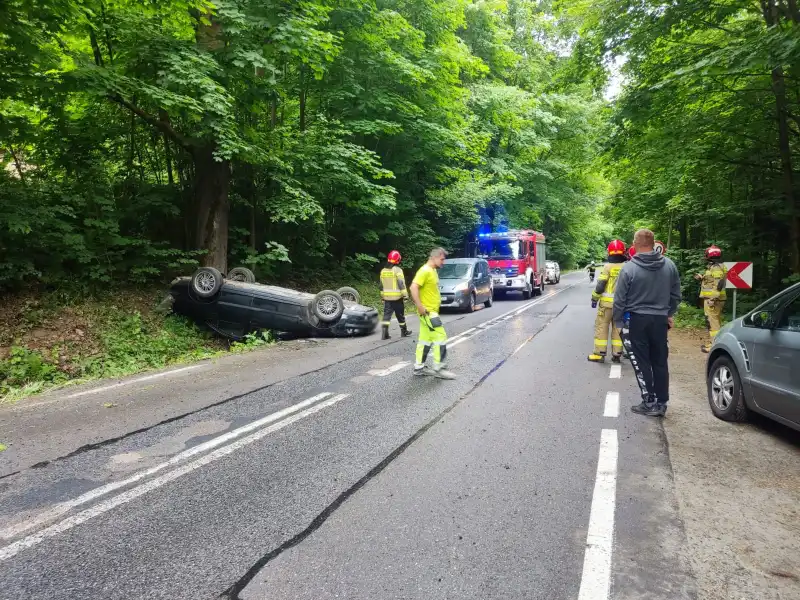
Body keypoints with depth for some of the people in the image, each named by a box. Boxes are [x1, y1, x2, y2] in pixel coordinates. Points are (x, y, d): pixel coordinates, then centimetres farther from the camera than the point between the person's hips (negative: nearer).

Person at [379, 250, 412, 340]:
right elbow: (401, 284, -15)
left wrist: (382, 296, 22)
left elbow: (381, 285, 14)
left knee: (387, 315, 1)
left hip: (387, 297, 4)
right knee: (400, 315, 9)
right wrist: (405, 295, -11)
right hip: (397, 297, -4)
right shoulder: (397, 270, -11)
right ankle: (404, 332, 22)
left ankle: (385, 333, -11)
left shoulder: (383, 271, 8)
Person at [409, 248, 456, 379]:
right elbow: (414, 287, -25)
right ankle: (439, 369, -1)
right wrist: (420, 306, -26)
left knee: (425, 340, 12)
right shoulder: (425, 270, -16)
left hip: (432, 311, 10)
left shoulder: (433, 271, 14)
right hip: (427, 312, -10)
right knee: (440, 337, -8)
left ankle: (419, 367, 19)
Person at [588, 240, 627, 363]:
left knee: (601, 327, 3)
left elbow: (600, 285, -12)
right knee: (617, 328, 11)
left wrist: (594, 298, -1)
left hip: (607, 302, -3)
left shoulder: (608, 266, -8)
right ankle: (616, 354, 13)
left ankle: (599, 353, 4)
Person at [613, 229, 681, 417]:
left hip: (636, 320, -4)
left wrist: (618, 322, 0)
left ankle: (649, 403, 7)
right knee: (660, 362, 12)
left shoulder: (629, 268, -15)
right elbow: (676, 295, 9)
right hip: (660, 320, 4)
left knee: (641, 363, 5)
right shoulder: (669, 265, 0)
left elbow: (619, 299, -11)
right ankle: (661, 403, 18)